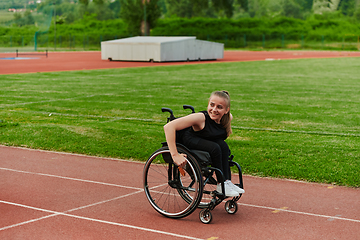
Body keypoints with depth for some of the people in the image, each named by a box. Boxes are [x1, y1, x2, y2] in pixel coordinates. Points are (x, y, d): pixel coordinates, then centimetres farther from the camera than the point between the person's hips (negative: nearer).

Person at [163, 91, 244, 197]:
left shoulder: (228, 118, -16)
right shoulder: (201, 118, -35)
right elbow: (169, 127, -43)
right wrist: (175, 155, -45)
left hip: (205, 141, 5)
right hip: (189, 140, -5)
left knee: (223, 146, -24)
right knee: (215, 148, -29)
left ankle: (227, 182, -13)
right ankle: (221, 185, -15)